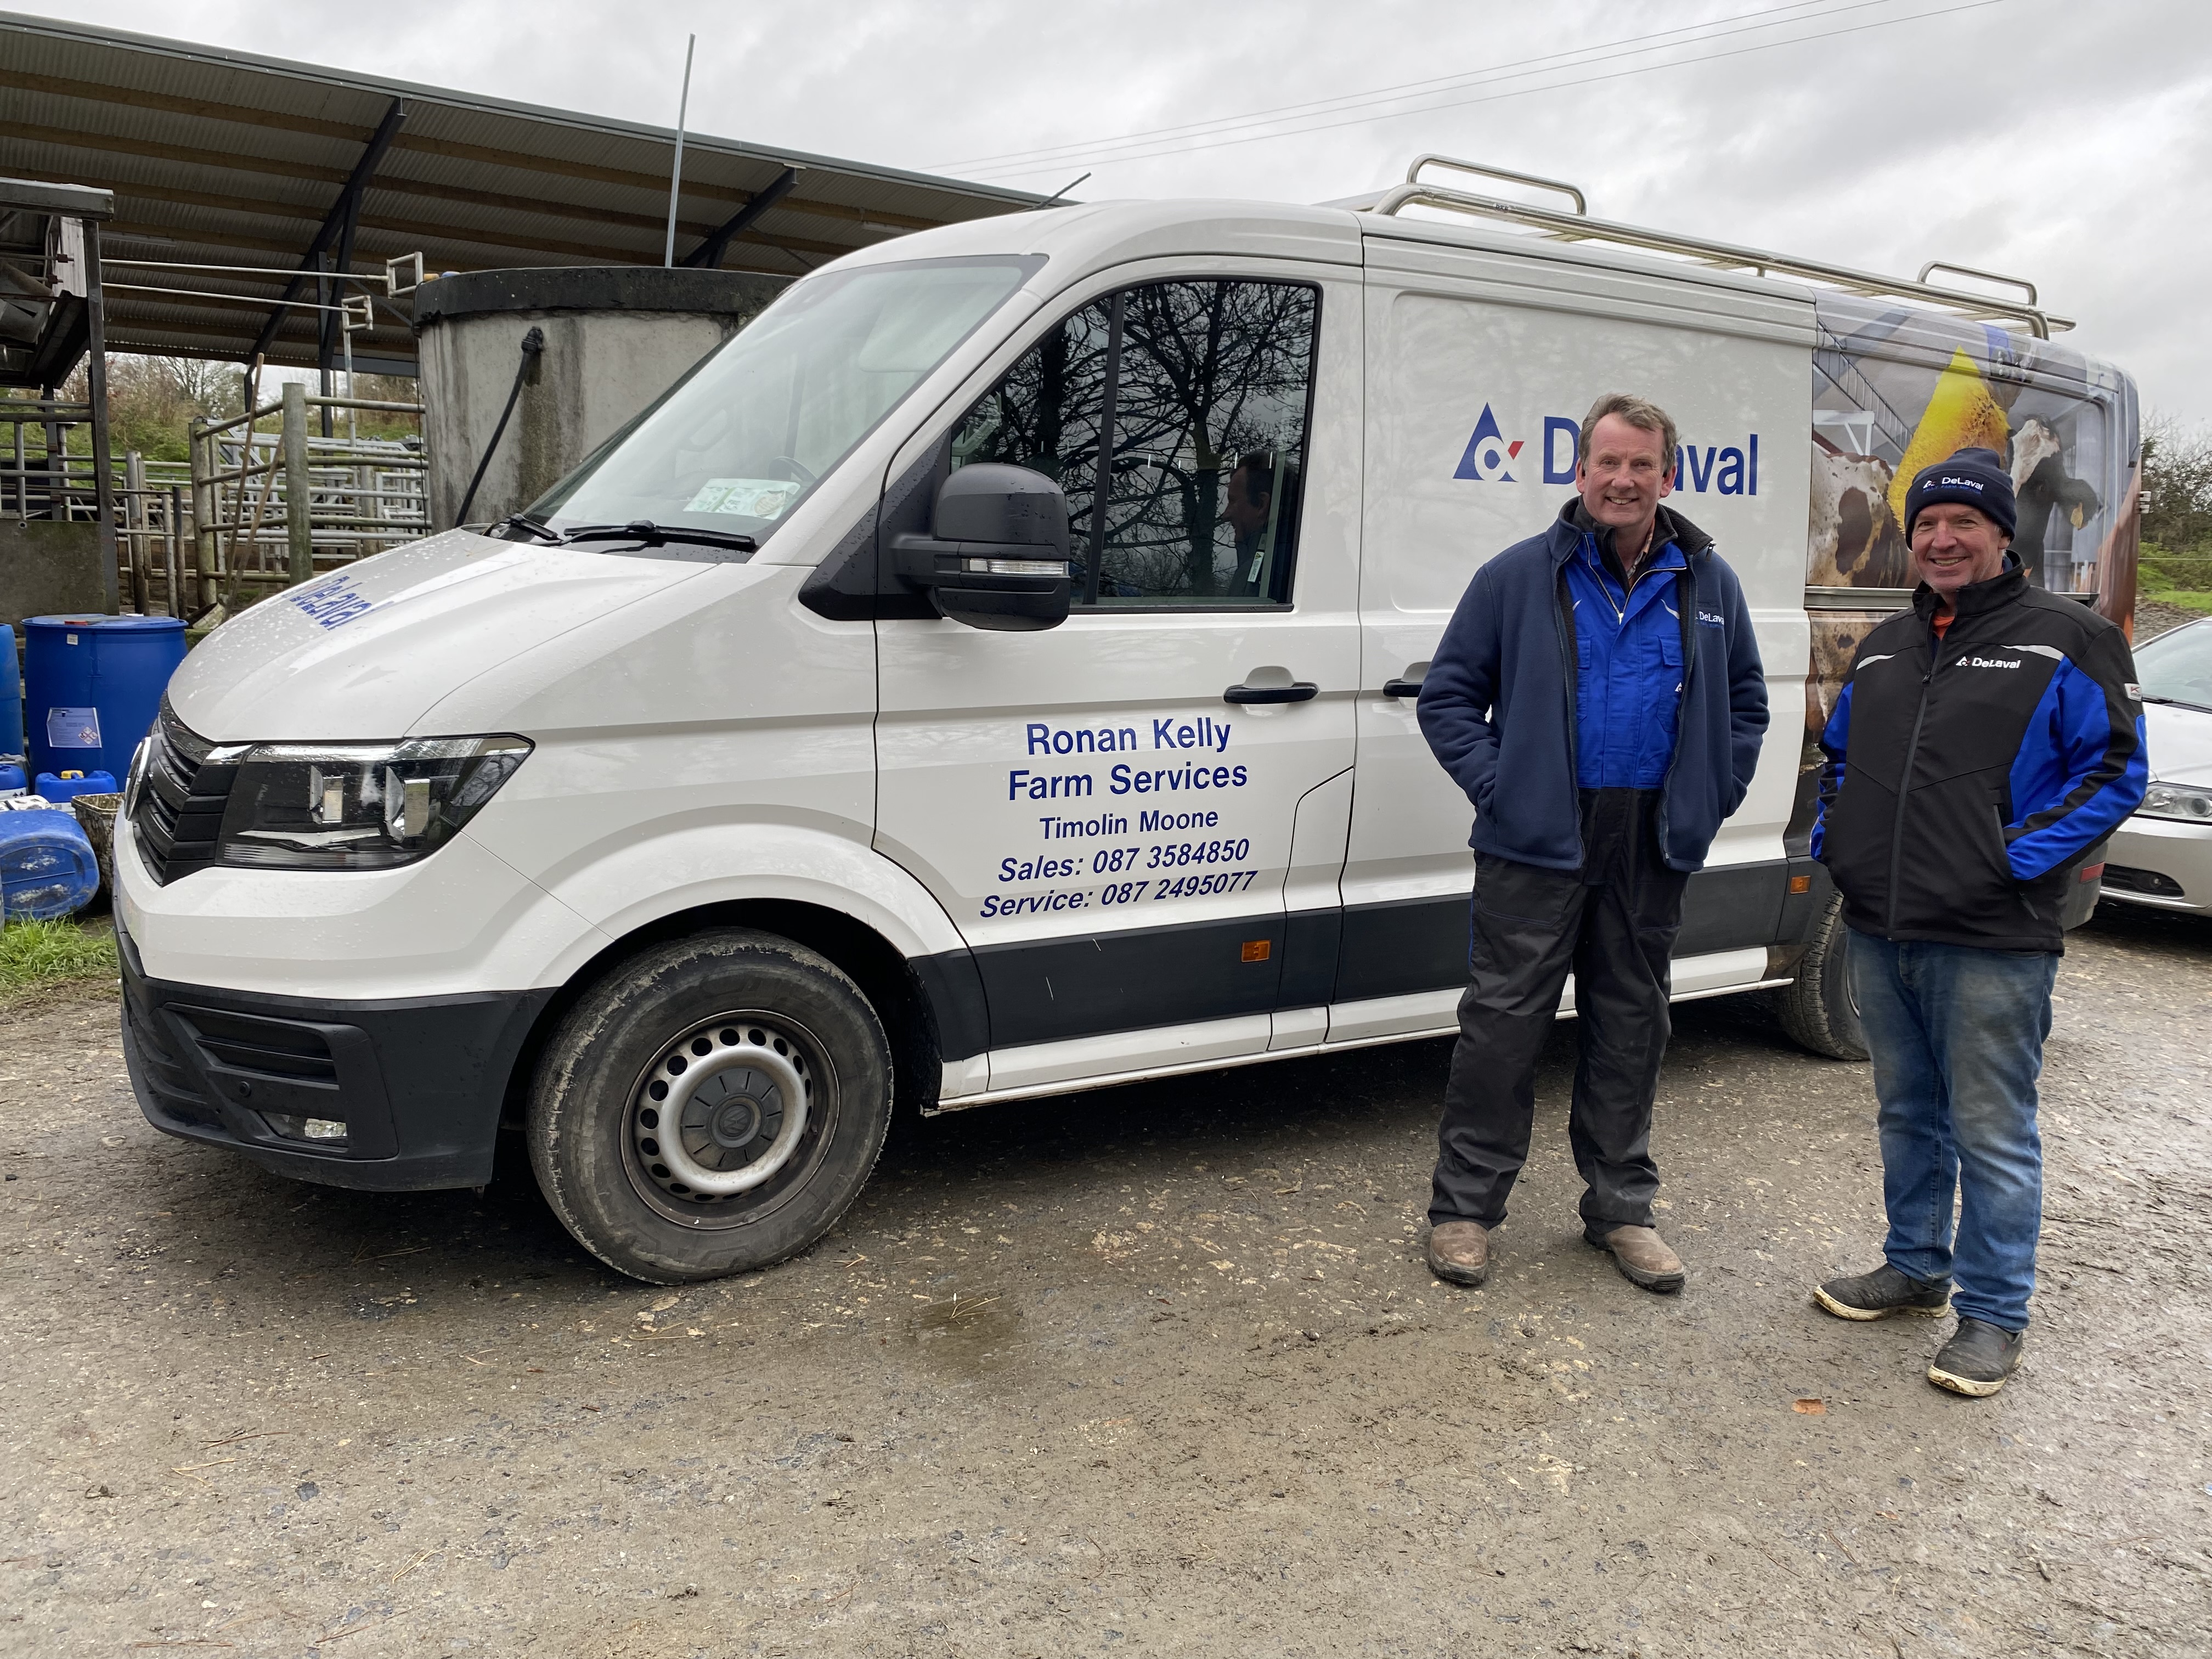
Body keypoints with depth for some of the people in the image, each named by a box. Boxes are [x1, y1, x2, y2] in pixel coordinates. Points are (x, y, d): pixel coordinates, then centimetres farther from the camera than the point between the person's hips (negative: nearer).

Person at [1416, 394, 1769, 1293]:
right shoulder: (1518, 576, -1)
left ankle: (1621, 1207, 26)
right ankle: (1463, 1208, 12)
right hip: (1537, 846, -3)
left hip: (1654, 849, 4)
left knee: (1631, 1027, 12)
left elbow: (1746, 704, 19)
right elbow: (1447, 697, 2)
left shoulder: (1710, 584, 9)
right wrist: (1496, 787, -9)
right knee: (1502, 1023, -1)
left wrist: (1713, 797, 6)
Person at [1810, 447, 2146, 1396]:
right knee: (1906, 1113, 19)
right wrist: (1832, 839, 9)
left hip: (1991, 944, -6)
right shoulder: (1884, 647, 15)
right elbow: (1839, 758, 25)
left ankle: (1994, 1315, 15)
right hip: (1879, 933, 7)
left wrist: (2019, 859, -17)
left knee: (1991, 1132, 1)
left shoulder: (2063, 640, -4)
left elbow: (2115, 770, -8)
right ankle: (1916, 1269, 34)